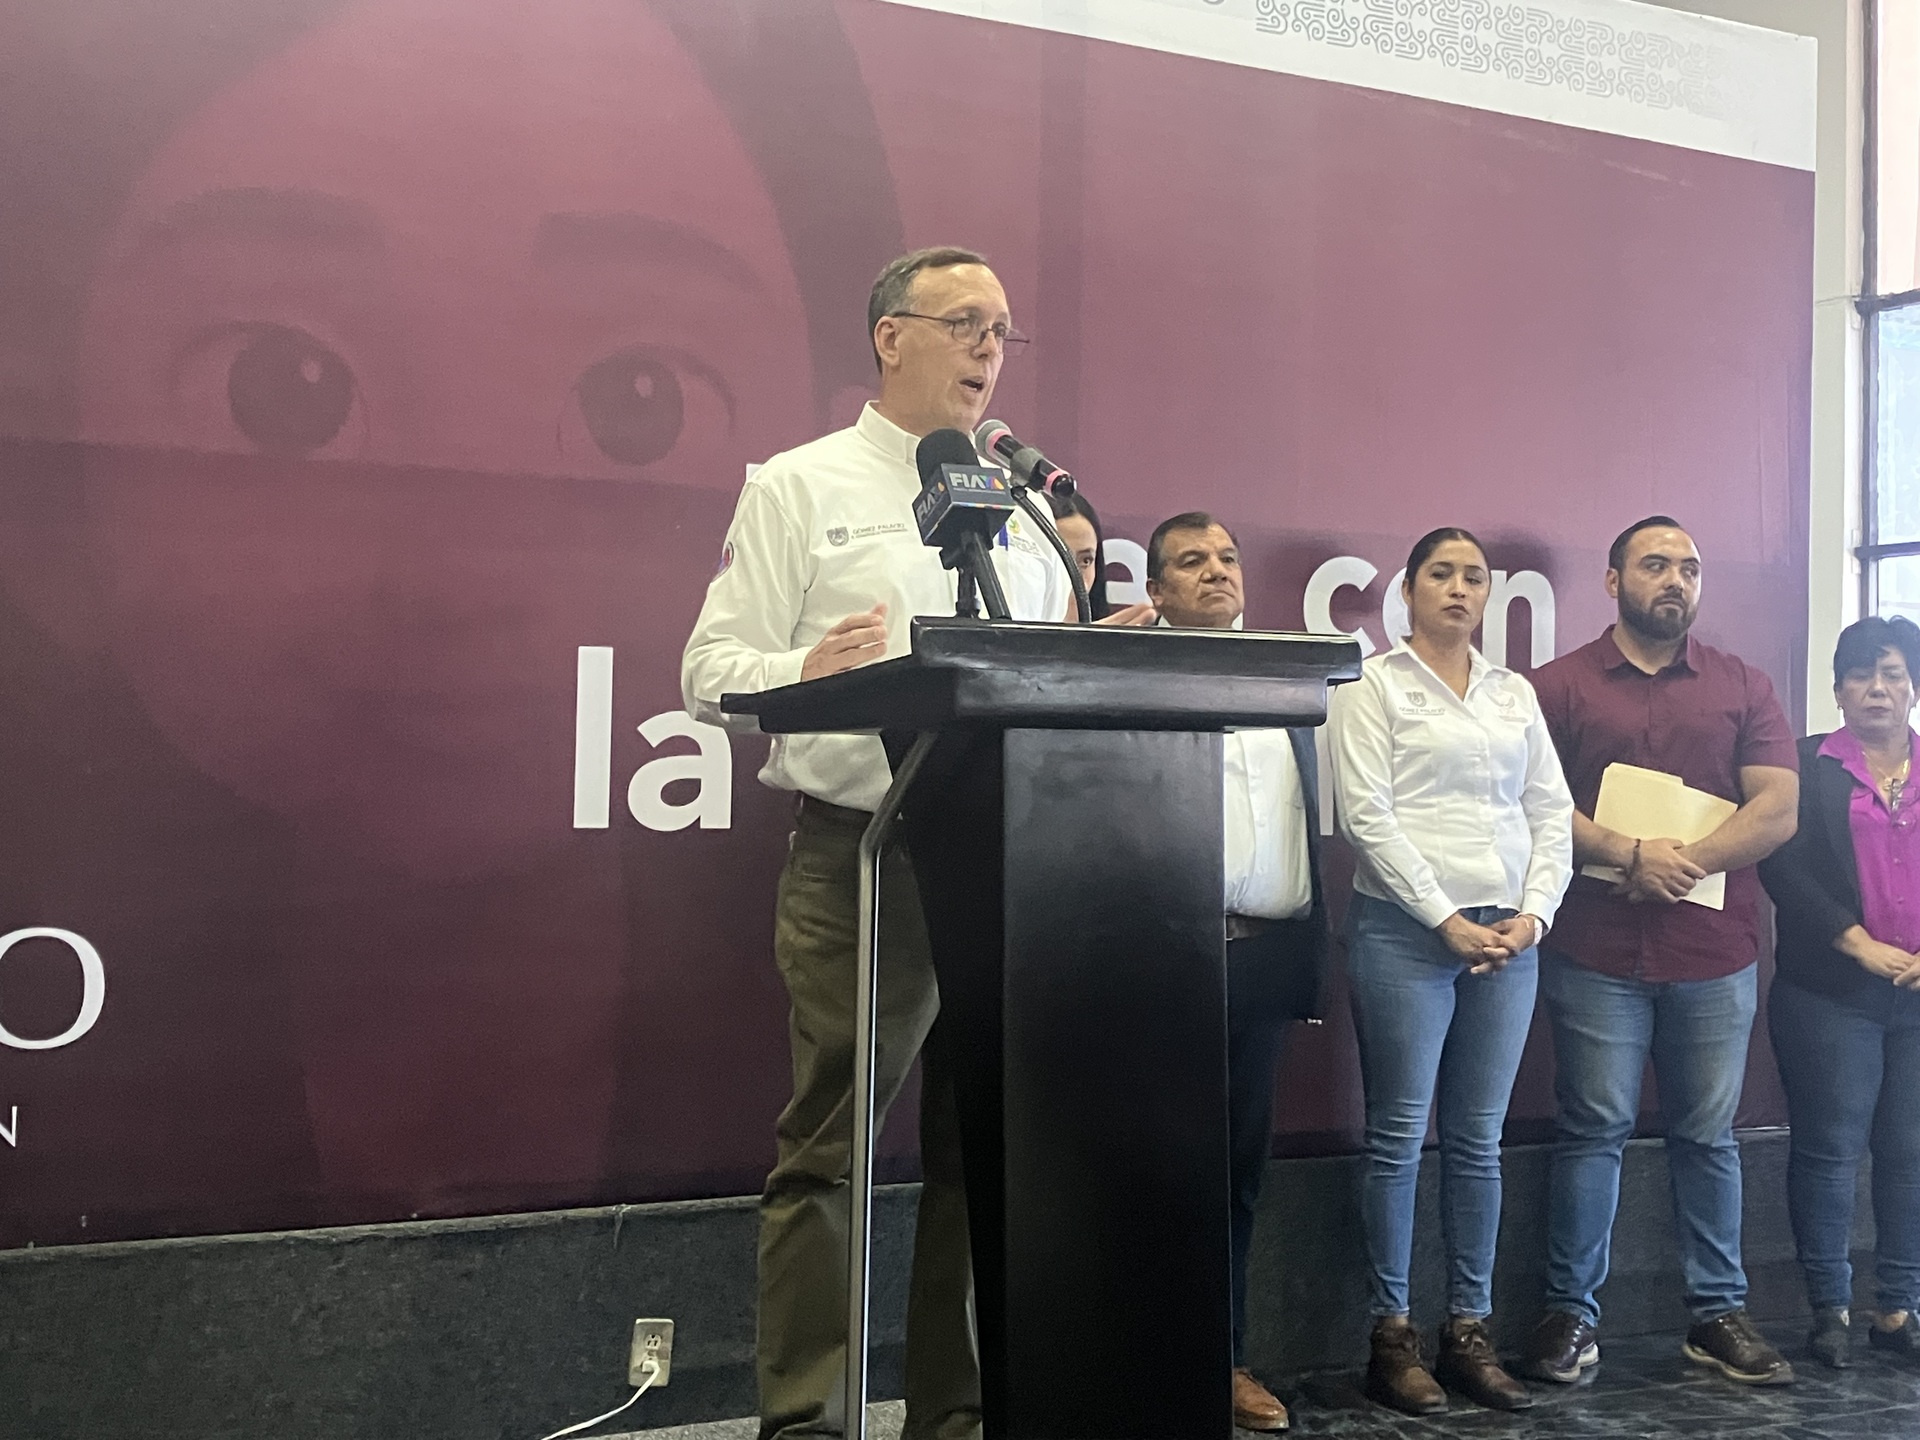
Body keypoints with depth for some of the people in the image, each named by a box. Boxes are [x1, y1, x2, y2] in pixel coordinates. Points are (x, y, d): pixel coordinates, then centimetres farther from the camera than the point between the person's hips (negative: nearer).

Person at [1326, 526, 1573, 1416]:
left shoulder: (1515, 693, 15)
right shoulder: (1373, 685, 0)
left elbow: (1552, 813, 13)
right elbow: (1366, 815, -8)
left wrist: (1534, 914, -2)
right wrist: (1446, 921, -12)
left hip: (1507, 936, 5)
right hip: (1405, 932, -5)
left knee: (1479, 1140, 8)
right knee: (1399, 1138, -1)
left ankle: (1469, 1333, 16)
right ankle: (1391, 1337, 7)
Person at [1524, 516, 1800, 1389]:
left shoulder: (1743, 687, 10)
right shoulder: (1559, 686, 3)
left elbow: (1777, 808, 1)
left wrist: (1687, 864, -12)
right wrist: (1630, 856, -16)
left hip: (1715, 954, 2)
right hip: (1598, 950, -2)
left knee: (1707, 1136, 10)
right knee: (1594, 1130, 2)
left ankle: (1718, 1314, 19)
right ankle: (1571, 1311, 10)